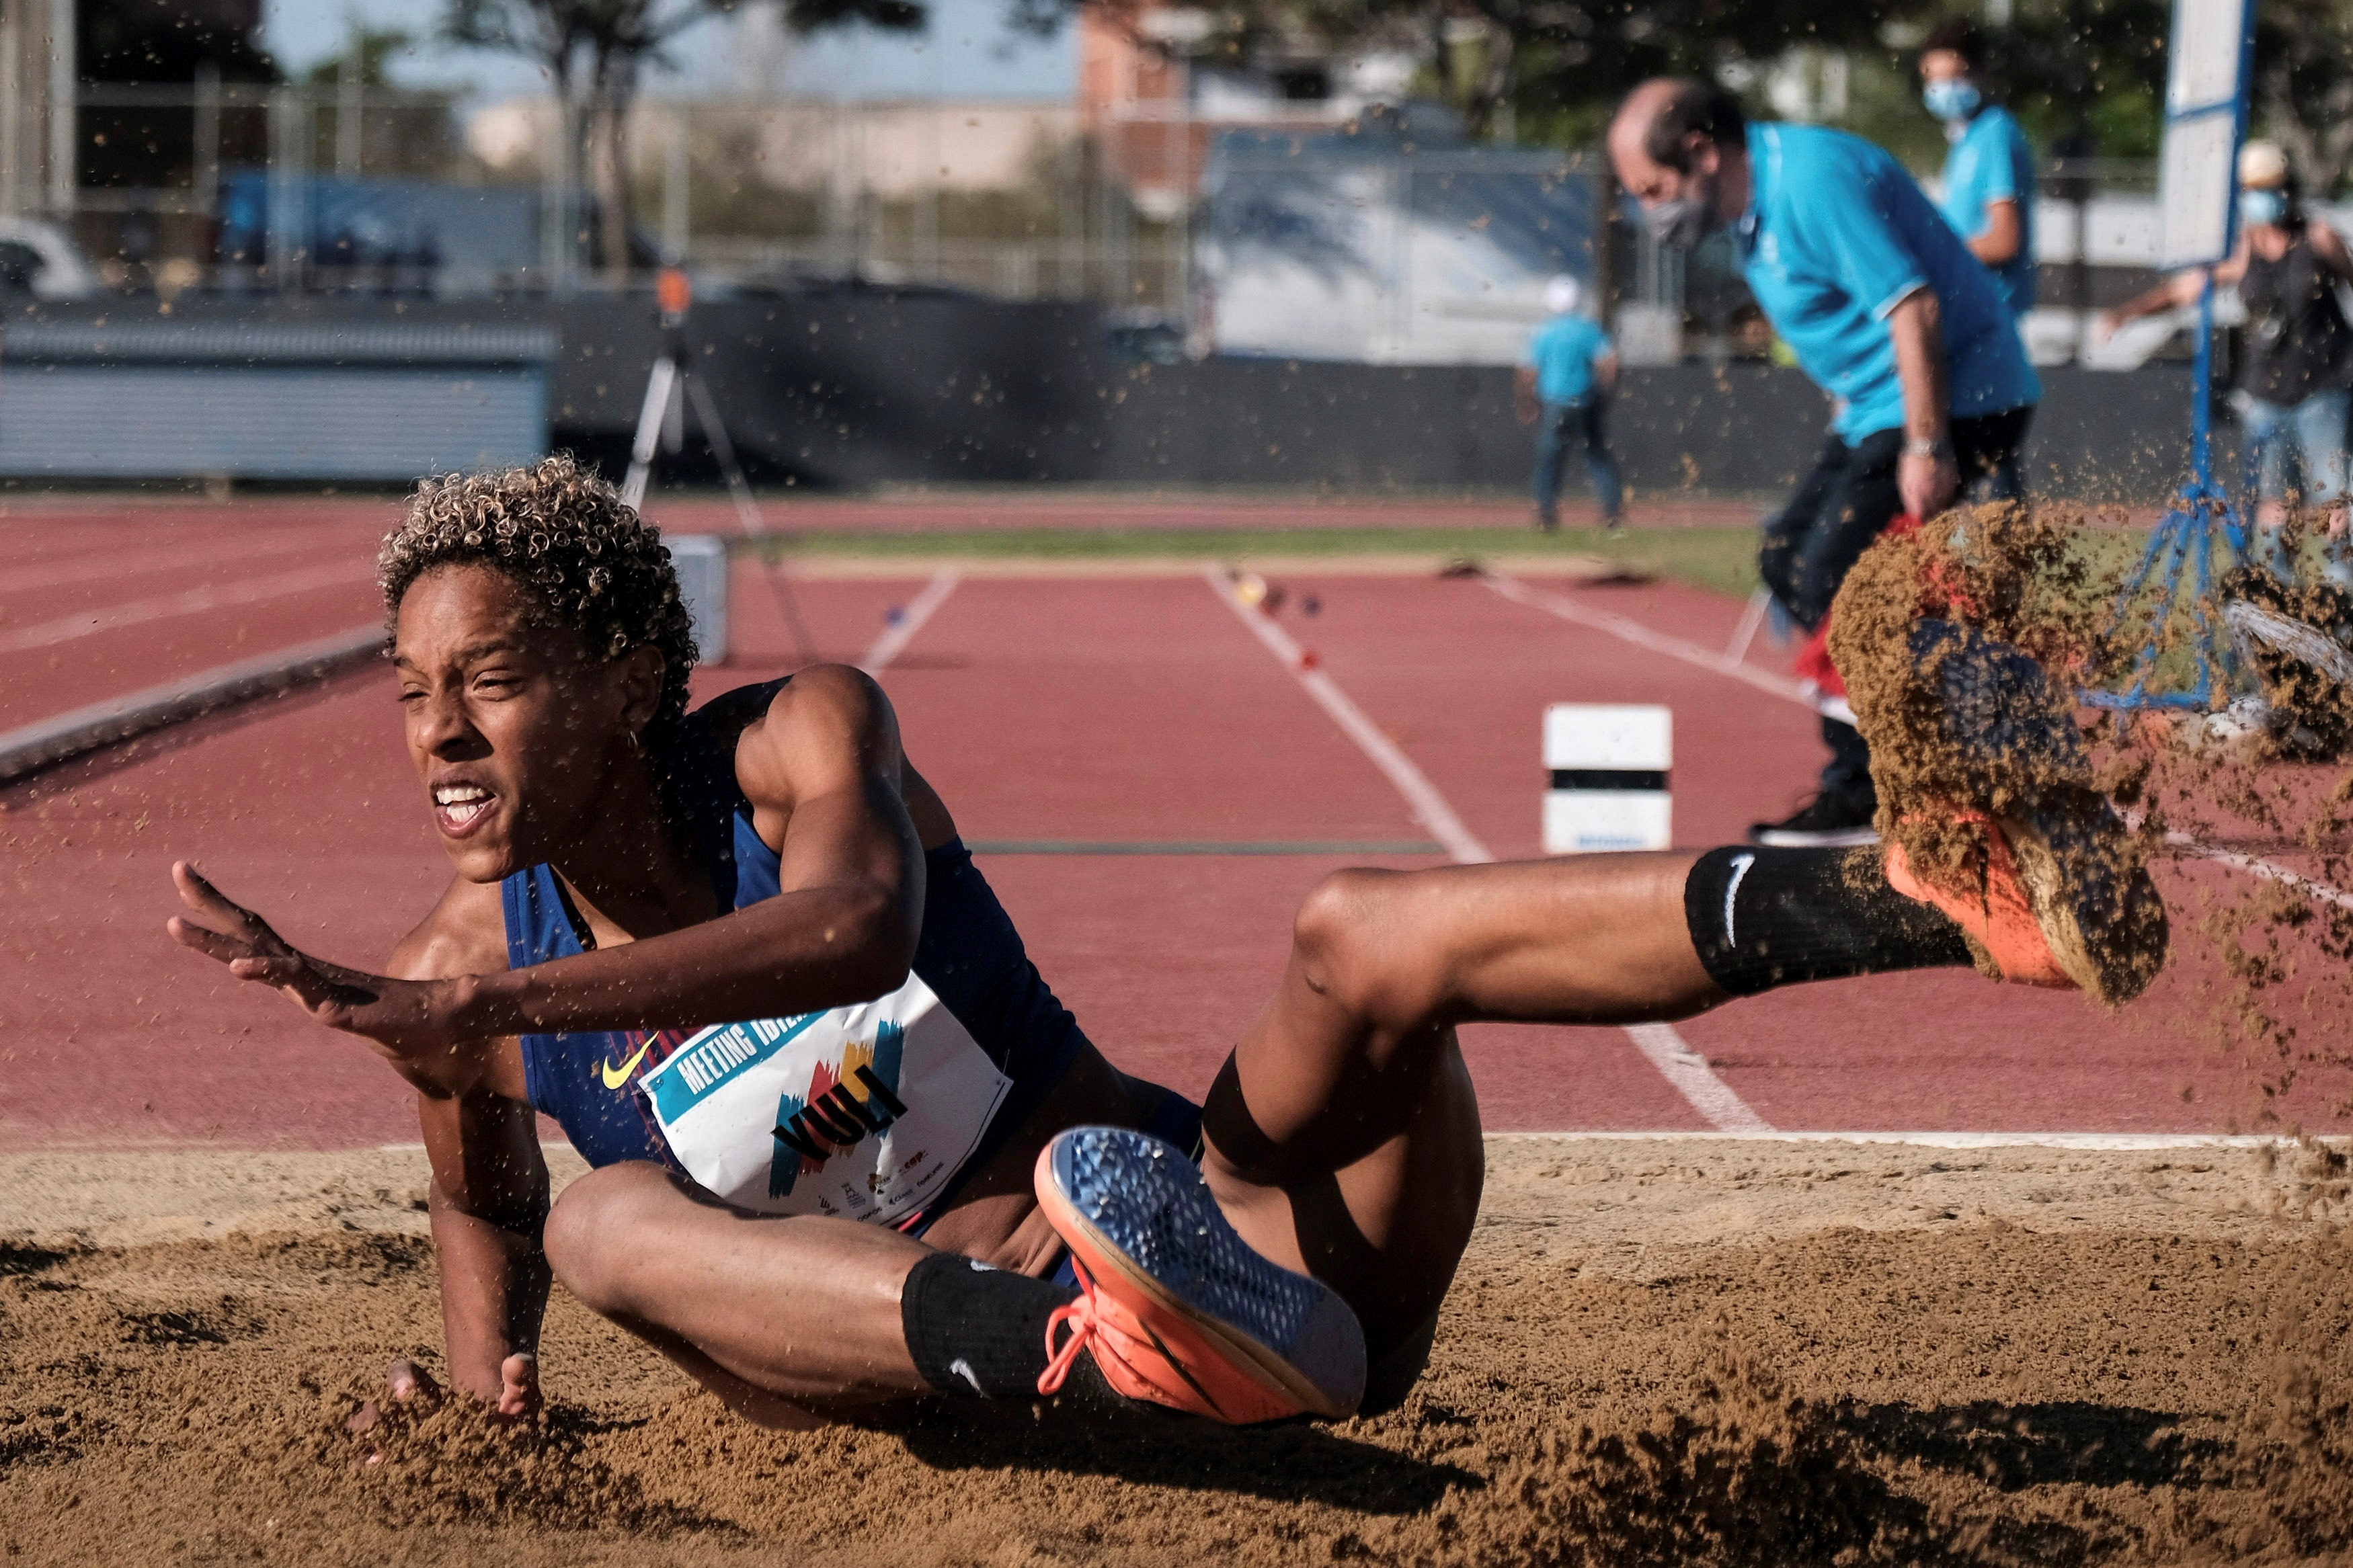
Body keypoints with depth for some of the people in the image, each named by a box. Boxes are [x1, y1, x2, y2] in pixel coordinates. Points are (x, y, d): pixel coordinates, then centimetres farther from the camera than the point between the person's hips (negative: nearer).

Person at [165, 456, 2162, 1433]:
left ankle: (1960, 888, -50)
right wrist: (486, 1372, -1)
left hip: (1236, 1220, -1)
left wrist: (464, 1005, -38)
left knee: (1365, 934, -29)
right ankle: (1082, 1349, -55)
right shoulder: (468, 966, 0)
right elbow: (482, 1197, 22)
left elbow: (855, 925, -32)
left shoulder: (799, 734, -9)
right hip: (924, 1344, 1)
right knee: (603, 1216, -25)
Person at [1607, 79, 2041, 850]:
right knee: (1787, 559, 11)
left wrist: (1927, 448, -27)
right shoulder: (1754, 204, 10)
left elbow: (1913, 307, -26)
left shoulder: (1815, 180, -21)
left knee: (1832, 579, -14)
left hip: (1955, 401, -11)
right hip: (1876, 409, 11)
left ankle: (1861, 797, -7)